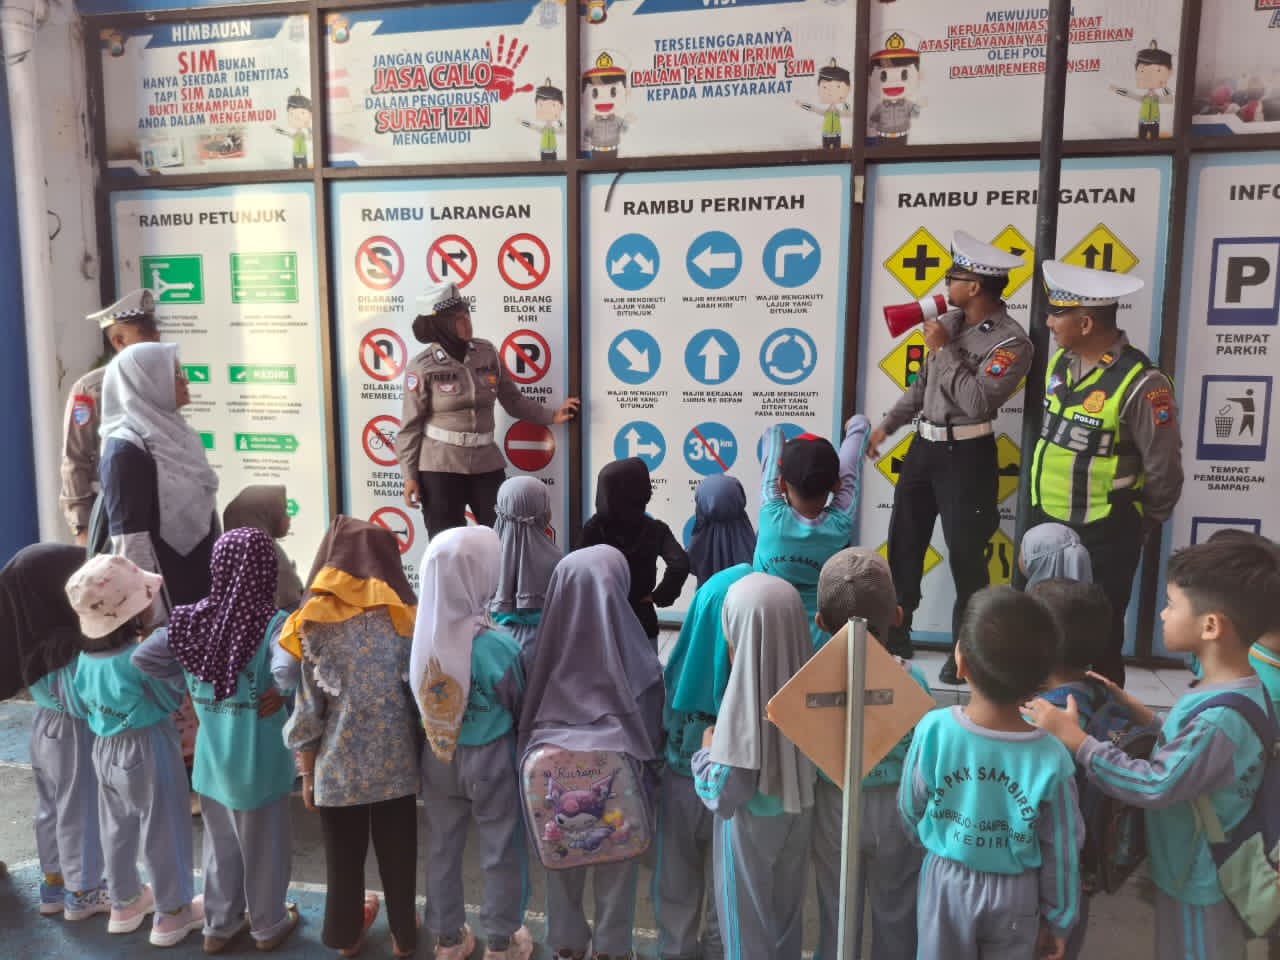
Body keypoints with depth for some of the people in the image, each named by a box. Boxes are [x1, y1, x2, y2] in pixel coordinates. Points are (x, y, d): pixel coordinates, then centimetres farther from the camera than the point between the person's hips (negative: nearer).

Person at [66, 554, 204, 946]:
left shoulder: (86, 654, -6)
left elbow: (87, 700, 8)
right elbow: (172, 700, -15)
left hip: (106, 748, 7)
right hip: (148, 752, -7)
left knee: (117, 830, 22)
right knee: (163, 833, 9)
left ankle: (125, 903, 41)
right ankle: (171, 914, 23)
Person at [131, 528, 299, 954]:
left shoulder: (194, 621, -7)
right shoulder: (273, 624, -22)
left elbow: (142, 657, -5)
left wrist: (188, 676, 4)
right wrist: (281, 693, -18)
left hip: (212, 760, 4)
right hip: (260, 762, -4)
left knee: (220, 844, 21)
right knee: (264, 846, 14)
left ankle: (219, 926, 36)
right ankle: (268, 926, 31)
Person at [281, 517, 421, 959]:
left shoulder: (314, 624, -6)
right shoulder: (402, 617, -6)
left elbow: (308, 710, -4)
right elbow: (420, 694, -3)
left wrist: (308, 775, 7)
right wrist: (420, 753, 9)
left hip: (339, 766, 0)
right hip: (396, 762, 0)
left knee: (343, 857, 19)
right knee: (397, 855, 17)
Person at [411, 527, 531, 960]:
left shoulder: (421, 635, -15)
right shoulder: (498, 646, -27)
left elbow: (419, 701, -1)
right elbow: (519, 709, -11)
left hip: (437, 757, 4)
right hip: (490, 760, -4)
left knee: (442, 849, 21)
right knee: (501, 853, 16)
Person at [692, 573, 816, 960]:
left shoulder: (745, 700, -31)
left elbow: (722, 793, -25)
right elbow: (809, 754, 1)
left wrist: (707, 748, -7)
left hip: (752, 826, -5)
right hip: (796, 816, 5)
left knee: (747, 920, 18)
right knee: (786, 911, 26)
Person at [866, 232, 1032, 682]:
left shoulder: (1011, 341, -15)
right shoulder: (949, 322, 6)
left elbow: (978, 402, -25)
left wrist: (945, 350, -18)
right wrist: (887, 425, 17)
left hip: (966, 455, -7)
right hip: (924, 445, 7)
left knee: (965, 555, 1)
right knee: (903, 542, 12)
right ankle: (895, 634, 26)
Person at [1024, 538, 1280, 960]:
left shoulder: (1221, 717, -34)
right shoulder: (1239, 690, -4)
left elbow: (1154, 786, -32)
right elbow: (1190, 744, 8)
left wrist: (1074, 739, -30)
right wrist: (1137, 711, -2)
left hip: (1198, 883, -8)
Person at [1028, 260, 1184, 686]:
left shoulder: (1139, 384, -20)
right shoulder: (1060, 362, 1)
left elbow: (1165, 472, -14)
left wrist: (1138, 531, 0)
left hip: (1103, 540, -7)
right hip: (1046, 525, 7)